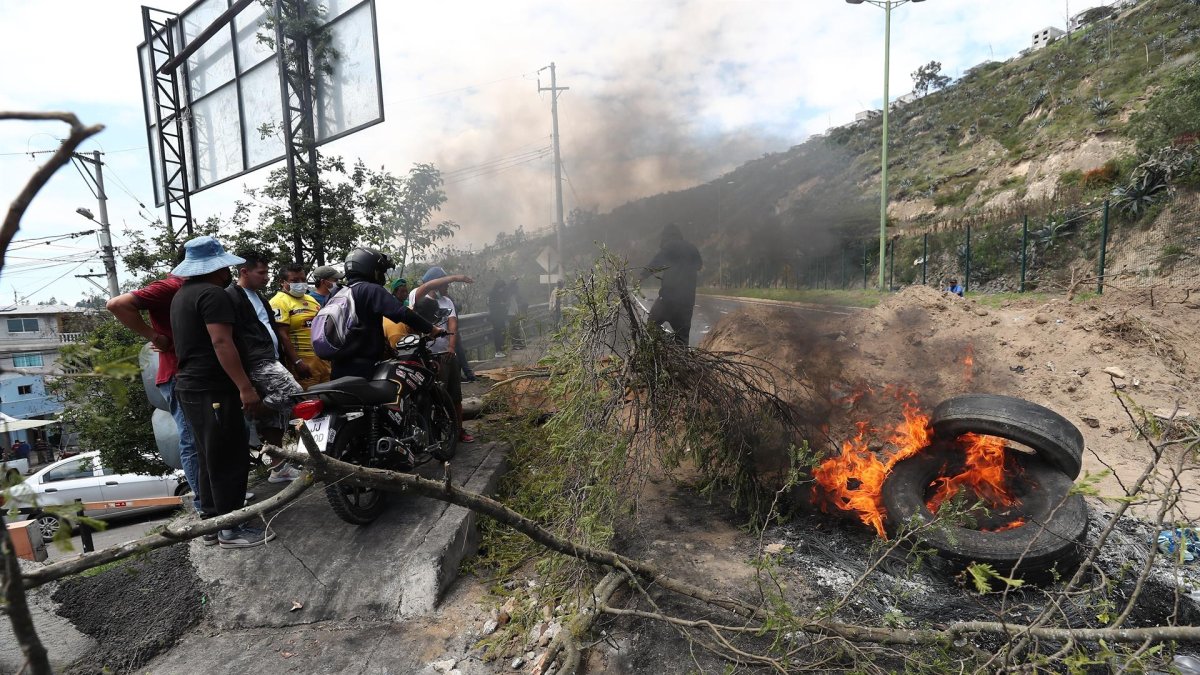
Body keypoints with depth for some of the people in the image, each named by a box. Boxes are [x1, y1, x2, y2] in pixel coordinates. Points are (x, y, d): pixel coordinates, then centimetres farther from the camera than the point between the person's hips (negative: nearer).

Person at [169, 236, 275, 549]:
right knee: (230, 458, -4)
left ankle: (211, 521, 24)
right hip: (213, 389, -10)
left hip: (190, 386, 10)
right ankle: (231, 529, 2)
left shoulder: (182, 294, 18)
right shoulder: (213, 293, -14)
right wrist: (245, 387, -25)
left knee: (210, 458, 16)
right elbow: (221, 343, -23)